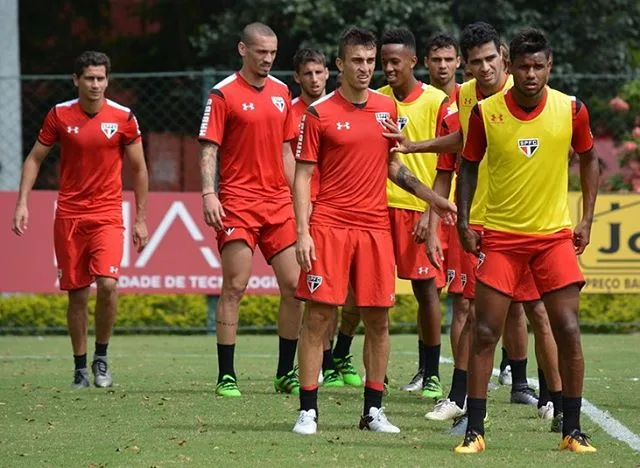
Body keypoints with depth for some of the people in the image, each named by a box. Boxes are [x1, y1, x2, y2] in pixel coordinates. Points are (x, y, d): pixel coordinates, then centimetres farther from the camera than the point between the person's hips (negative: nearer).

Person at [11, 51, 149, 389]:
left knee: (107, 283, -19)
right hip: (68, 215, 1)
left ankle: (101, 357, 0)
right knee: (77, 294, 3)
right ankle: (80, 368, 15)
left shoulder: (123, 117, -2)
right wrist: (22, 203, -2)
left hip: (107, 215, -1)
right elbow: (34, 159, 9)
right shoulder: (60, 115, 0)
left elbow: (139, 169, 6)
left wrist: (141, 219, 5)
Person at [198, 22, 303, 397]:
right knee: (235, 287, -7)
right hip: (237, 202, -5)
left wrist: (298, 197, 16)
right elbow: (209, 150, -7)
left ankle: (286, 372, 13)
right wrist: (209, 194, -19)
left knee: (294, 286, 2)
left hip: (278, 203, 5)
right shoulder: (224, 94, -4)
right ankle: (226, 376, -2)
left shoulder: (281, 92, 13)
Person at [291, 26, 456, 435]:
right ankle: (308, 410, -1)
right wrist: (302, 232, -10)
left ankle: (374, 410, 13)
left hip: (375, 226, 4)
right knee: (319, 316, -5)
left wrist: (432, 198, 14)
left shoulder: (387, 107, 10)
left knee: (378, 319, 4)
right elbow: (303, 175, -2)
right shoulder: (319, 114, -3)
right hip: (329, 225, -4)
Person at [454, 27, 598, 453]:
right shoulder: (485, 112, -8)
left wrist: (587, 219, 4)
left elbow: (588, 160, 9)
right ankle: (475, 431, 3)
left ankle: (573, 431, 5)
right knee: (486, 333, -3)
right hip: (500, 235, 0)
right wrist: (464, 221, -4)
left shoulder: (571, 110, -7)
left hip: (555, 234, 0)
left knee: (568, 329, -5)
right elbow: (469, 165, 6)